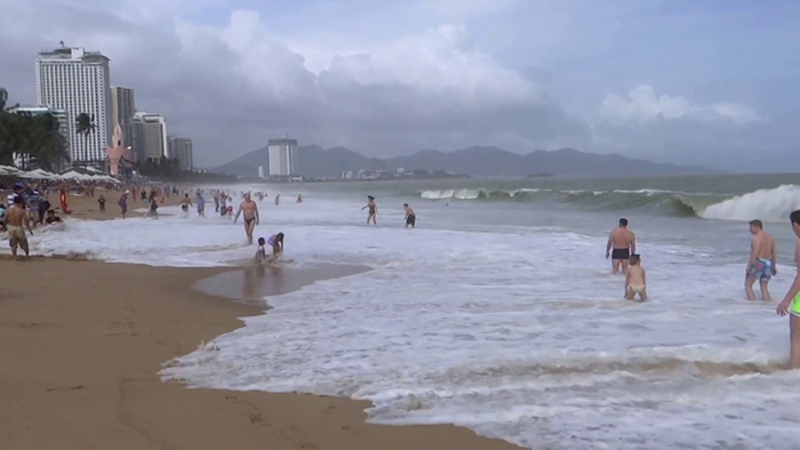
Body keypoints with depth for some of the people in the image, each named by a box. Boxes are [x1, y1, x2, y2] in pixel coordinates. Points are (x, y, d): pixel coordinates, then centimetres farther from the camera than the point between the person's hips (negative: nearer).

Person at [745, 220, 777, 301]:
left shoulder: (757, 237, -12)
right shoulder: (770, 237, 14)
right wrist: (773, 266, 22)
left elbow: (755, 252, -21)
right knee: (764, 287, 15)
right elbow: (774, 253, 16)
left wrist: (749, 265, -18)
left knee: (748, 285, 4)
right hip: (768, 264, 8)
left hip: (758, 264, -8)